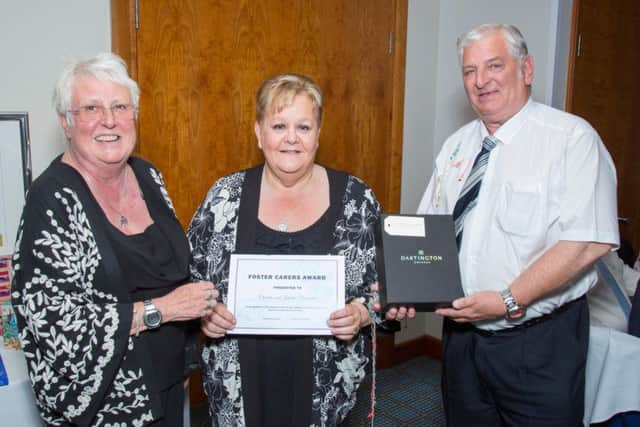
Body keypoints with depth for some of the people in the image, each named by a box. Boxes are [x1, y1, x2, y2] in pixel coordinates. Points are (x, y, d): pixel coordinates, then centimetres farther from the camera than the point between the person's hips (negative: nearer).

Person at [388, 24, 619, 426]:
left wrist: (509, 301, -23)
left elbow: (587, 242, -20)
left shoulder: (572, 137, -12)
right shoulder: (457, 145, 7)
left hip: (538, 344, -5)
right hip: (461, 330, 6)